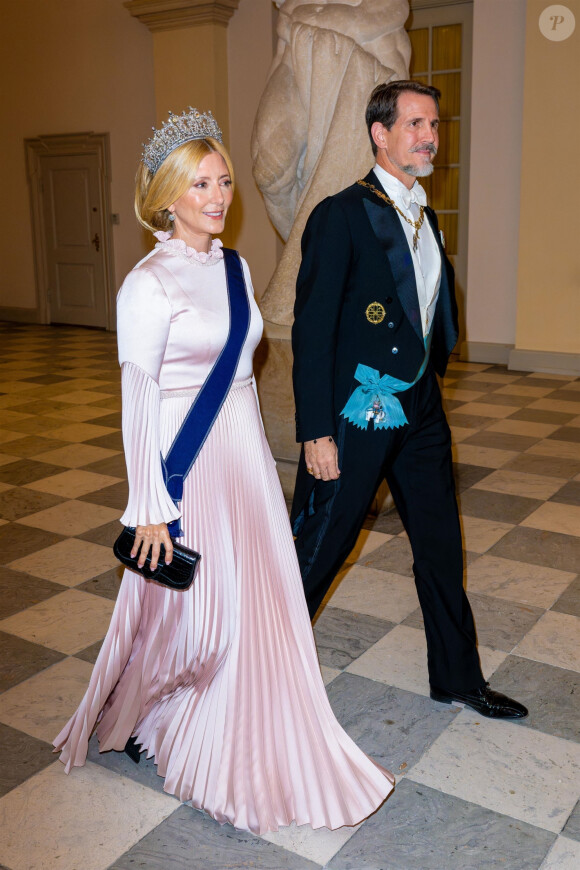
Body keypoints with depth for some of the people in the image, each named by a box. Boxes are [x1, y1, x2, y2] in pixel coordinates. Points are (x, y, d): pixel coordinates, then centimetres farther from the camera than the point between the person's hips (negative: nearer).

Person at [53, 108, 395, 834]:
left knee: (257, 600, 15)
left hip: (245, 453, 7)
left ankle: (248, 740, 38)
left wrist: (261, 459, 17)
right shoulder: (149, 283, -15)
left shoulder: (232, 267, 8)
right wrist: (149, 508, -14)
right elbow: (137, 399, -14)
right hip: (188, 459, -7)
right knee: (193, 610, 6)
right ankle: (141, 721, 37)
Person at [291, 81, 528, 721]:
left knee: (441, 547, 15)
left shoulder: (424, 217, 13)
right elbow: (311, 329, -15)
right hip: (356, 417, -7)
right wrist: (316, 433, -18)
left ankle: (458, 678, 33)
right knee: (316, 550, 4)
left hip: (419, 413, 8)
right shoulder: (341, 215, -12)